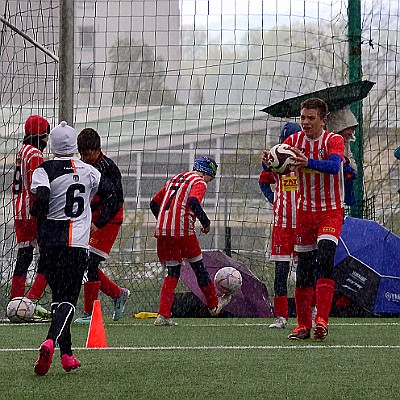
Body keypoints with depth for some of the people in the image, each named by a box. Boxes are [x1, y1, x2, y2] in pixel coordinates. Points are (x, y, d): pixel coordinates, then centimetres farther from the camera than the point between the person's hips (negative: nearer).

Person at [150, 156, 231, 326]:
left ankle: (163, 315, -2)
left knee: (172, 273, 10)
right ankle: (214, 304, 28)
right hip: (183, 231, -6)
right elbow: (193, 202, -21)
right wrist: (206, 222, -9)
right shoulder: (199, 183, 0)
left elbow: (154, 203, 24)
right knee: (198, 266, 13)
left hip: (162, 231, 6)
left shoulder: (174, 179, 23)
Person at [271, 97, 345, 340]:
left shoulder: (334, 140, -10)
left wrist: (308, 162, -48)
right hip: (305, 211, 4)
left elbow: (334, 166, -30)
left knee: (325, 259, -23)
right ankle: (303, 325, 12)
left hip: (331, 212, -4)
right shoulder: (294, 141, 2)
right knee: (303, 268, 4)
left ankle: (322, 321, -29)